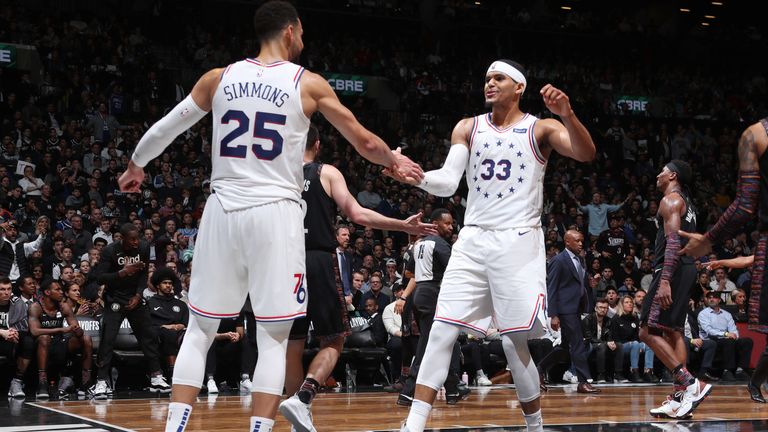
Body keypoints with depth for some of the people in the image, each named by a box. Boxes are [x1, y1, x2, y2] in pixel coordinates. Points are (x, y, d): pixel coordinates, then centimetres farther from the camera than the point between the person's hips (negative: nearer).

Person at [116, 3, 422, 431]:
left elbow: (163, 129, 17)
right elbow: (365, 143, 8)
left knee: (200, 331, 12)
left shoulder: (218, 78, 9)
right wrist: (395, 161, 29)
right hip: (275, 214, -3)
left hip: (223, 211, 3)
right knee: (273, 340, 3)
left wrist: (135, 167, 37)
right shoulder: (309, 83, 2)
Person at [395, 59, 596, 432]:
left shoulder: (540, 129, 3)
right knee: (441, 333, -6)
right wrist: (417, 176, -18)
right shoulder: (468, 128, 12)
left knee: (514, 343, -4)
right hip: (472, 241, 3)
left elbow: (586, 154, -13)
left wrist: (567, 114, -30)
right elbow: (448, 182, 3)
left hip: (518, 242, -3)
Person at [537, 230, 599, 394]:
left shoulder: (579, 259, 16)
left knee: (566, 346, 13)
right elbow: (551, 289, -12)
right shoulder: (559, 261, -9)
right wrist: (553, 315, -16)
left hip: (577, 309, 9)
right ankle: (583, 382, -4)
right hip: (566, 309, -9)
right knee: (578, 345, -8)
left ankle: (540, 369, 25)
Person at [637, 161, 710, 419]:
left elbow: (673, 241, -20)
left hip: (672, 271, -10)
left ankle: (690, 383, -19)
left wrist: (665, 280, -27)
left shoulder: (670, 200, -8)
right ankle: (680, 397, 4)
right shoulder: (686, 204, 23)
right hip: (687, 270, 10)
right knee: (673, 332, 8)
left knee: (648, 332, -12)